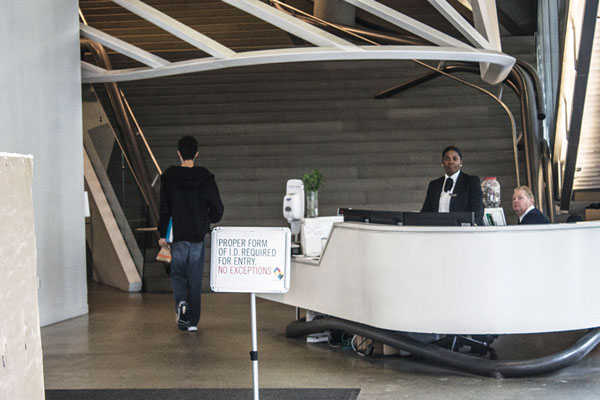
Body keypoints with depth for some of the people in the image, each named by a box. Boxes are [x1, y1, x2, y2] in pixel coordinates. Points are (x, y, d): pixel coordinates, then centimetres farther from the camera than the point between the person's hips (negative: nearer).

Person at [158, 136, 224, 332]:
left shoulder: (169, 177, -4)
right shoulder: (205, 178, -3)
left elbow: (164, 209, -3)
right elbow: (217, 208, -2)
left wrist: (162, 234, 5)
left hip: (178, 235, 0)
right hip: (198, 235, 1)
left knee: (177, 272, 15)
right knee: (195, 277, 7)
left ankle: (181, 301, -13)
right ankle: (191, 321, 9)